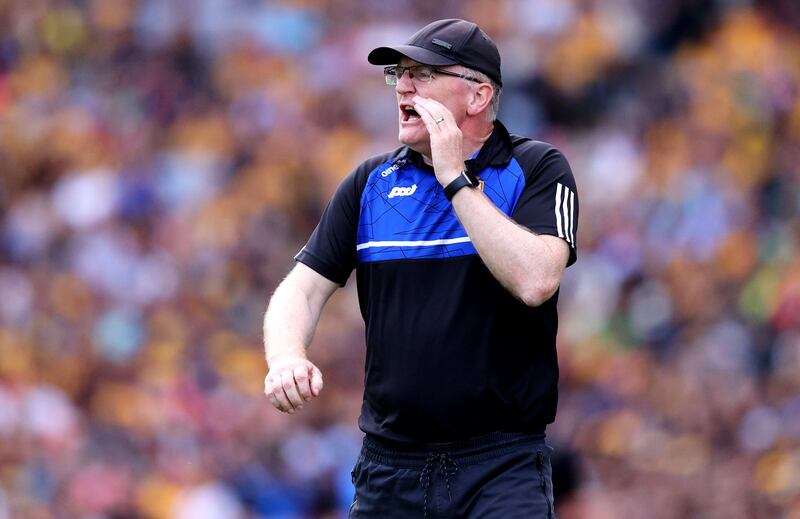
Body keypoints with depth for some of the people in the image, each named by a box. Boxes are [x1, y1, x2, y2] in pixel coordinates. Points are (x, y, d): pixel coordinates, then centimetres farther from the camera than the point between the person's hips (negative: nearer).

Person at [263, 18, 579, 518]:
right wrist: (287, 358, -16)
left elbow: (534, 282, -18)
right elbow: (303, 287, 6)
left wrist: (455, 178, -14)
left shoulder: (536, 169, -1)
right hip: (390, 467, 4)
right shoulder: (371, 182, 11)